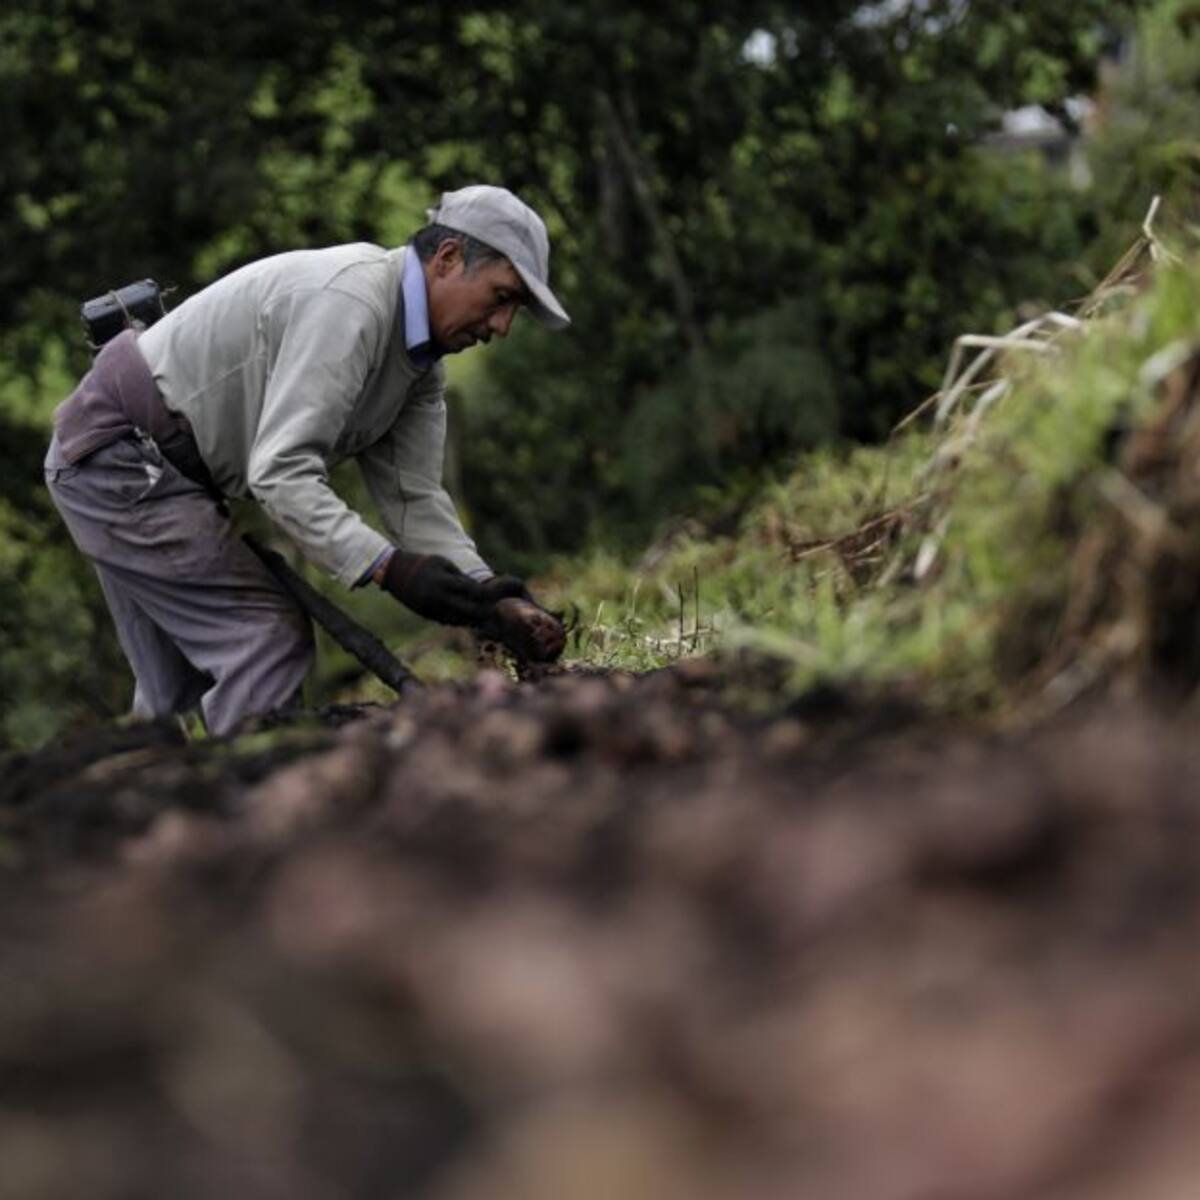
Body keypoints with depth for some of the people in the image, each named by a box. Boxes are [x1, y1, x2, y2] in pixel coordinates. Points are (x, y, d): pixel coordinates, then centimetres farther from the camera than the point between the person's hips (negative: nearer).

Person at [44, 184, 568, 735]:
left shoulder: (418, 362, 6)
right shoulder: (346, 302, -26)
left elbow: (413, 498, -1)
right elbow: (280, 472, -32)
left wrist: (497, 603, -14)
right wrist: (389, 567, -39)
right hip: (120, 456, -11)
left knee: (175, 689, 17)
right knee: (272, 641, -13)